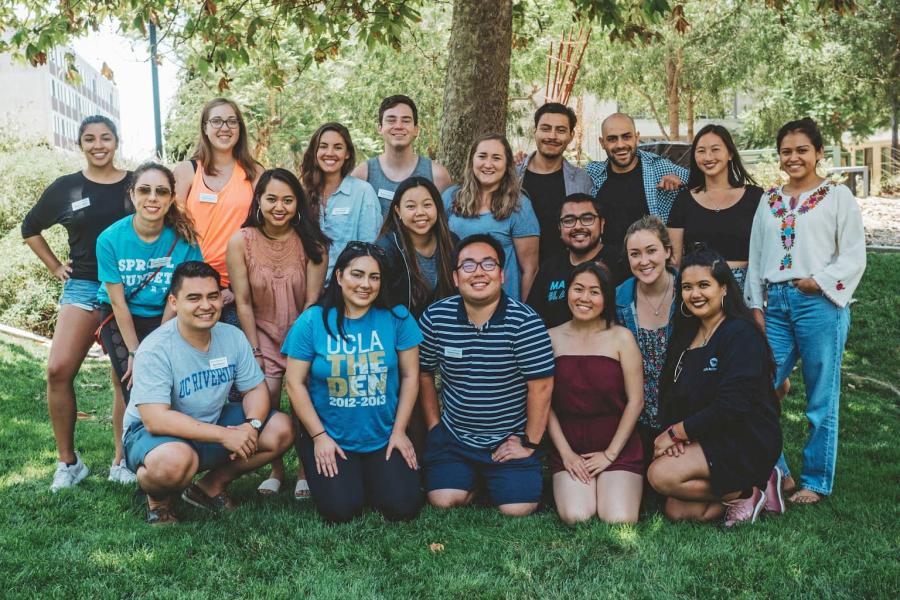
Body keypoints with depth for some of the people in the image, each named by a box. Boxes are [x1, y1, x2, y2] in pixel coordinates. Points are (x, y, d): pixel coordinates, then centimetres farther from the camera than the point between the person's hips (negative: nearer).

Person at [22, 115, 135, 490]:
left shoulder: (136, 184, 2)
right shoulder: (66, 188, 6)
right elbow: (30, 229, 21)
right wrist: (55, 267, 13)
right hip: (83, 287, 1)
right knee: (58, 370, -13)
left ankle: (121, 463, 10)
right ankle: (68, 462, 1)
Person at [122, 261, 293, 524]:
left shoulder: (232, 337, -5)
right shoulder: (155, 350, -24)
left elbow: (256, 388, 2)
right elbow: (156, 419, -31)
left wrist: (251, 425, -21)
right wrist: (224, 435, -33)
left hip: (213, 421, 6)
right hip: (152, 432, -6)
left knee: (281, 429, -10)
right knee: (175, 460, -40)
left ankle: (211, 486, 8)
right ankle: (159, 500, -1)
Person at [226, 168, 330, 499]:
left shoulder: (313, 243, -9)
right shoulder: (241, 242, -9)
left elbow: (312, 300, -7)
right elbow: (243, 303, -6)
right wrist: (255, 352, -6)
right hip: (263, 334, 0)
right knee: (266, 399, -14)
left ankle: (304, 471, 6)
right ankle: (276, 469, 9)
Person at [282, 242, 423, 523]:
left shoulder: (397, 318, -4)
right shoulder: (312, 321, -6)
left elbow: (410, 376, 1)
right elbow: (296, 384, -4)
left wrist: (399, 431, -1)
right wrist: (319, 436, -7)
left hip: (384, 439, 1)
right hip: (330, 440, -1)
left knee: (403, 507, -12)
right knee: (340, 510, -17)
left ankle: (370, 476, 21)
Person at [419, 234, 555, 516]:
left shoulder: (525, 321, -17)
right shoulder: (435, 317, -6)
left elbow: (541, 386, -13)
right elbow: (424, 373, 8)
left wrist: (530, 443, -9)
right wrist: (433, 426, 7)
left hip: (509, 440, -2)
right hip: (452, 436, 2)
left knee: (518, 509, -13)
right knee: (444, 500, -13)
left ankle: (493, 480, 21)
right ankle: (473, 480, 21)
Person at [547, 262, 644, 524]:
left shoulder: (621, 338, -1)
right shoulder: (551, 338, 3)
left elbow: (635, 400, -3)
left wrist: (610, 454, -6)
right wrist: (565, 453, -6)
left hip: (617, 444, 0)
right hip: (569, 445, 1)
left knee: (619, 520, -18)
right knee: (575, 517, -21)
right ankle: (569, 487, 13)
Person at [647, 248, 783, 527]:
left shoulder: (741, 334, -14)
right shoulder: (686, 335, 12)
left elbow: (731, 407, -22)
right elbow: (672, 398, 9)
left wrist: (675, 432, -15)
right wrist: (673, 433, -12)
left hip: (747, 441, -8)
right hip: (709, 441, 8)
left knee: (661, 475, -23)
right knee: (676, 511, -7)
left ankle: (745, 493, -4)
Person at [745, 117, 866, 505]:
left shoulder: (837, 196, 3)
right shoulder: (769, 200, 16)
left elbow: (855, 255, -1)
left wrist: (821, 281, -13)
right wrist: (756, 306, 9)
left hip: (819, 304, -4)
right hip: (775, 305, 4)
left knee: (821, 400, 2)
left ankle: (816, 482, 15)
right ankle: (775, 472, 17)